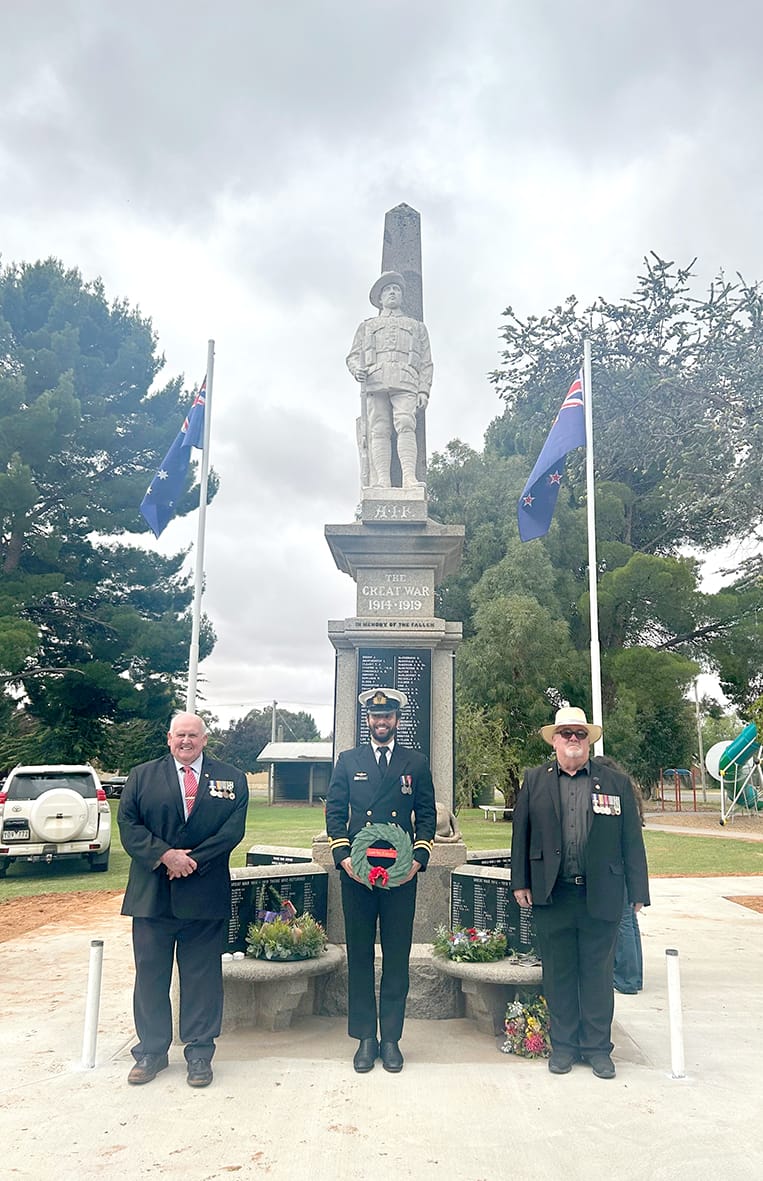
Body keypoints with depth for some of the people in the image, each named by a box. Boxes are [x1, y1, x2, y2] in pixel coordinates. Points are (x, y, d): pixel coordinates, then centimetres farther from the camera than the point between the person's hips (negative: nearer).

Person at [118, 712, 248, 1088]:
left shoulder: (231, 779, 6)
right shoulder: (142, 776, 8)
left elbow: (233, 829, -3)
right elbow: (128, 824, -1)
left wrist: (193, 860, -13)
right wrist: (165, 855, -14)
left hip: (205, 895, -1)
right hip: (151, 894, 1)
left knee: (202, 976, 7)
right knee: (150, 974, 10)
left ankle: (200, 1053, 20)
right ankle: (150, 1051, 25)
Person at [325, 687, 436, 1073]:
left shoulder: (416, 763, 10)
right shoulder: (348, 761, 10)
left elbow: (427, 816, 8)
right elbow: (335, 812, 6)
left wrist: (419, 858, -5)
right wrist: (343, 855, -7)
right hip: (357, 872, 0)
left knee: (397, 956, 5)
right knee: (359, 956, 5)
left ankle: (391, 1037, 16)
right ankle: (365, 1038, 16)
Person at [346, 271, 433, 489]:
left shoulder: (417, 326, 30)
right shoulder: (367, 325, 30)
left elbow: (426, 363, 20)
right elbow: (354, 355, 20)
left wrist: (424, 390, 4)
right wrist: (356, 369, -4)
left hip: (405, 382, -1)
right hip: (375, 381, 1)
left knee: (405, 424, -22)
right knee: (379, 430, -12)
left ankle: (409, 477, -34)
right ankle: (382, 481, -20)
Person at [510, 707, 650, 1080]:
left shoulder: (616, 783, 3)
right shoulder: (535, 780, 5)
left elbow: (632, 841, 3)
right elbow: (521, 833, 6)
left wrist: (638, 892, 0)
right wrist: (520, 882, 1)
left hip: (601, 897, 0)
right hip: (551, 896, 1)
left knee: (598, 973, 9)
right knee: (558, 973, 11)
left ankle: (597, 1048, 25)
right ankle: (563, 1045, 26)